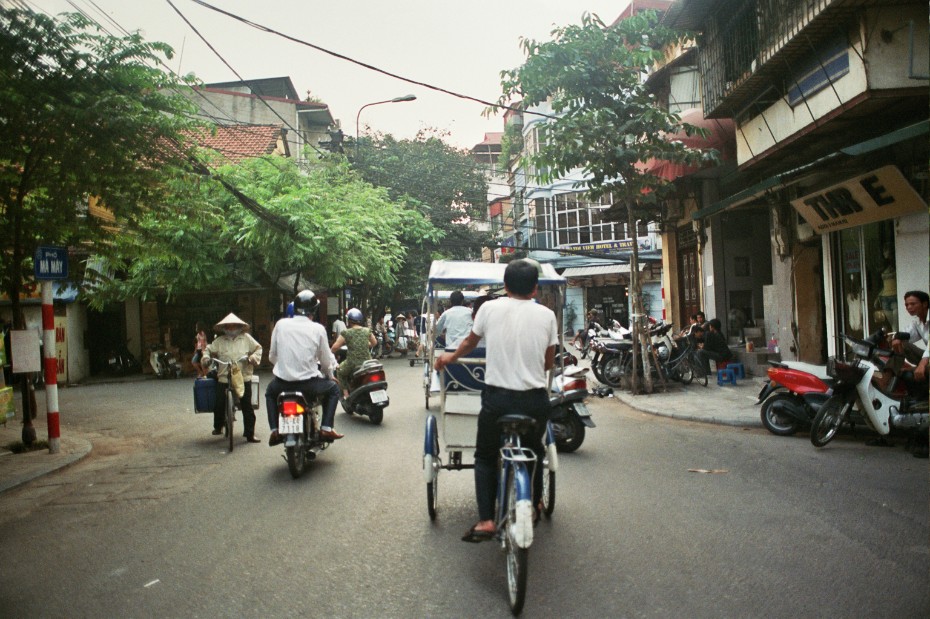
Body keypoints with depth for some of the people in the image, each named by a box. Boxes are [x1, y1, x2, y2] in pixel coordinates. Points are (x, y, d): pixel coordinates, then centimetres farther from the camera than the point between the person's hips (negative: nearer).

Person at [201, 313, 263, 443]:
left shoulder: (246, 338, 9)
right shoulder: (219, 341, 10)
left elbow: (258, 348, 12)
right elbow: (209, 349, 16)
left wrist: (254, 357, -6)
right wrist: (205, 357, -4)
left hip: (244, 378, -1)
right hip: (224, 379, 1)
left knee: (247, 407, -1)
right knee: (219, 405, 0)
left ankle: (250, 434, 5)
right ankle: (218, 426, 30)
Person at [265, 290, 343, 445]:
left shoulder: (280, 324, 1)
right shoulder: (318, 329, -4)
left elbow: (272, 356, 8)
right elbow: (326, 360, 3)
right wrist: (330, 374, 25)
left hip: (282, 381, 2)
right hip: (308, 383, -2)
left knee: (270, 392, 36)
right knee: (333, 389, 26)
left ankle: (275, 430, 21)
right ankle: (326, 428, 13)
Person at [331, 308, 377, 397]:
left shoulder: (346, 333, -7)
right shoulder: (367, 331, 5)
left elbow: (335, 347, -10)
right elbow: (374, 342, 19)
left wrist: (330, 353, 10)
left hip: (352, 363, -3)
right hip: (367, 362, 3)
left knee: (339, 371, 26)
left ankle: (345, 393, 15)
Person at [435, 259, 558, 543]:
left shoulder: (490, 309, -1)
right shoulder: (546, 315, 0)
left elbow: (469, 342, 15)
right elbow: (549, 362, 8)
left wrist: (451, 357, 35)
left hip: (497, 397, -1)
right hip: (535, 400, 2)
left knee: (485, 456, 14)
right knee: (535, 451, 27)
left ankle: (486, 520, 2)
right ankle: (534, 506, 40)